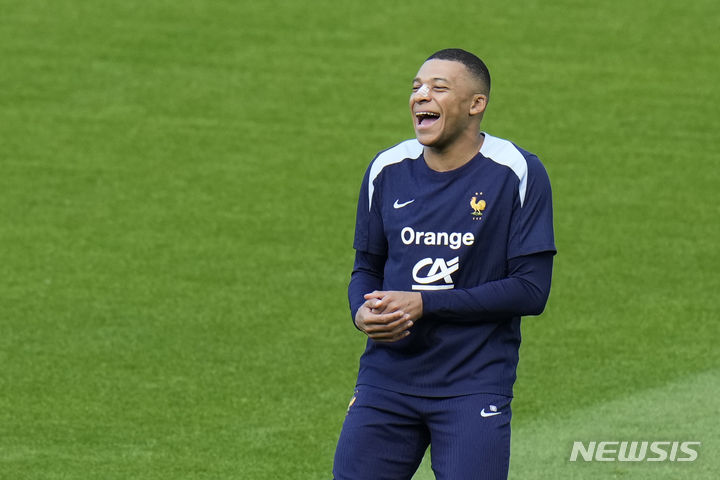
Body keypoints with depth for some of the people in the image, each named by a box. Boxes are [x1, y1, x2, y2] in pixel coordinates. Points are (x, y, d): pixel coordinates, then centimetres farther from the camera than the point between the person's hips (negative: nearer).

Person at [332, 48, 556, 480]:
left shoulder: (517, 174, -6)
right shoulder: (387, 170, 7)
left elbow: (531, 290, -10)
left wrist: (424, 304, -15)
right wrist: (363, 312, -6)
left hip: (475, 388, -4)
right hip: (387, 376, 4)